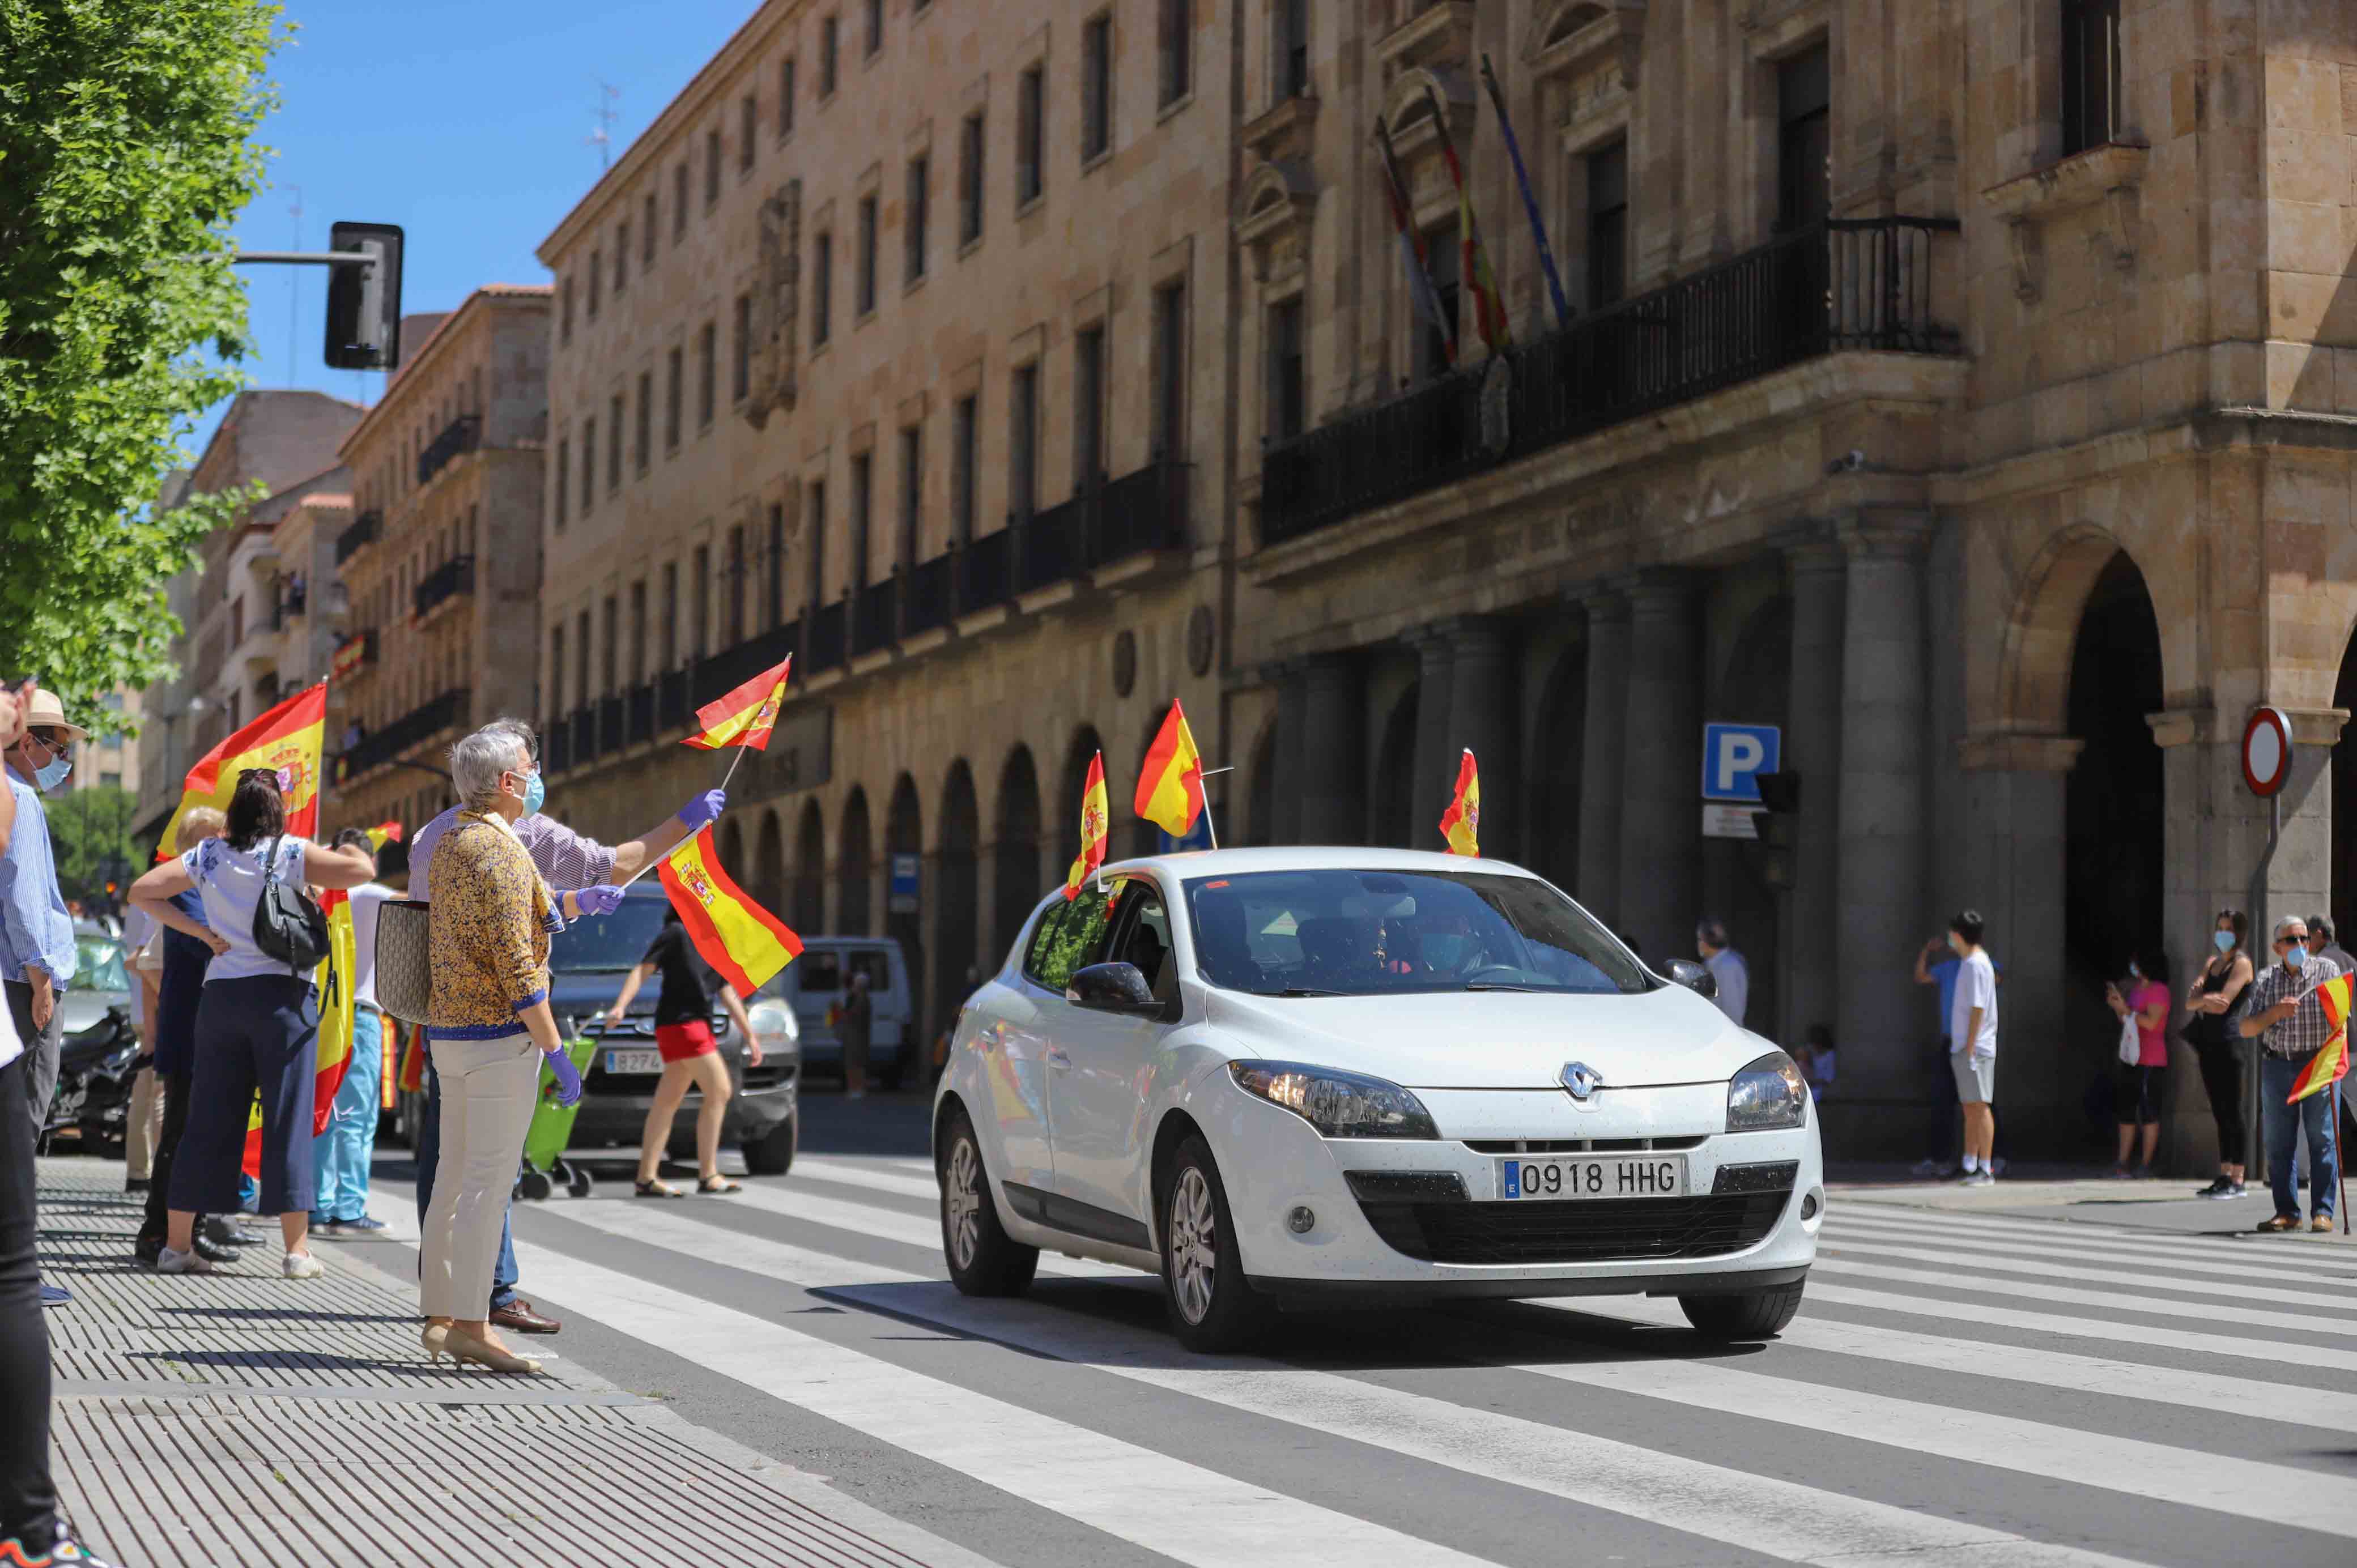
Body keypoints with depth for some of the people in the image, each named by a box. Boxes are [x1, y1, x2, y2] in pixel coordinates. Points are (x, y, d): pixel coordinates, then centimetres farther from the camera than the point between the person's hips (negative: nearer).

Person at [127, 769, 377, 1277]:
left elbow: (141, 892, 9)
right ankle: (297, 1250, -2)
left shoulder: (208, 856, 7)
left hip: (221, 992, 4)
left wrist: (200, 931, 7)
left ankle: (177, 1244, 12)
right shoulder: (291, 854, -6)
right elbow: (361, 870, -15)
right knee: (287, 1120, -2)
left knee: (207, 1120, 9)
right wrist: (331, 857, 6)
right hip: (282, 992, -4)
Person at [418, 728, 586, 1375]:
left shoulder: (448, 843, 15)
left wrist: (560, 908, 32)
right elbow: (514, 963, -19)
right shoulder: (500, 850, -15)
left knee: (456, 1175, 13)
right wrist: (556, 1050, -17)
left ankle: (440, 1315, 17)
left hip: (448, 1032, 9)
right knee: (488, 1182, -7)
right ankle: (469, 1325, -7)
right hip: (500, 1037, -9)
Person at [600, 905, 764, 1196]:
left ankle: (647, 1177, 8)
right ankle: (708, 1175, -7)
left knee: (667, 1103, 7)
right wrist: (620, 1006, -24)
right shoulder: (677, 933, -5)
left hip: (698, 1025, 8)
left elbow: (728, 995, 22)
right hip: (680, 1023, -8)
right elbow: (643, 971, -11)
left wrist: (750, 1035, 22)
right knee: (719, 1092, -9)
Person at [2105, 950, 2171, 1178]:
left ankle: (2146, 1163, -2)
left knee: (2148, 1112, -5)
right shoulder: (2135, 989, 18)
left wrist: (2125, 1009, -18)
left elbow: (2150, 1022, -18)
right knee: (2126, 1111, 7)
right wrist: (2116, 1006, 5)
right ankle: (2121, 1162, 8)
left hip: (2150, 1062, -9)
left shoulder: (2158, 990, -8)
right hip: (2131, 1058, 9)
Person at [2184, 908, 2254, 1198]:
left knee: (2232, 1111, -7)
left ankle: (2237, 1181, -7)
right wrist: (2204, 999, -14)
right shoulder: (2212, 963, 18)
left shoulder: (2242, 963, -5)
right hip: (2208, 1043, 8)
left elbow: (2222, 1003, -18)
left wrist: (2200, 998, -2)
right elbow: (2190, 1002, 6)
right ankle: (2224, 1177, 11)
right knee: (2220, 1112, 8)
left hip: (2228, 1041, -8)